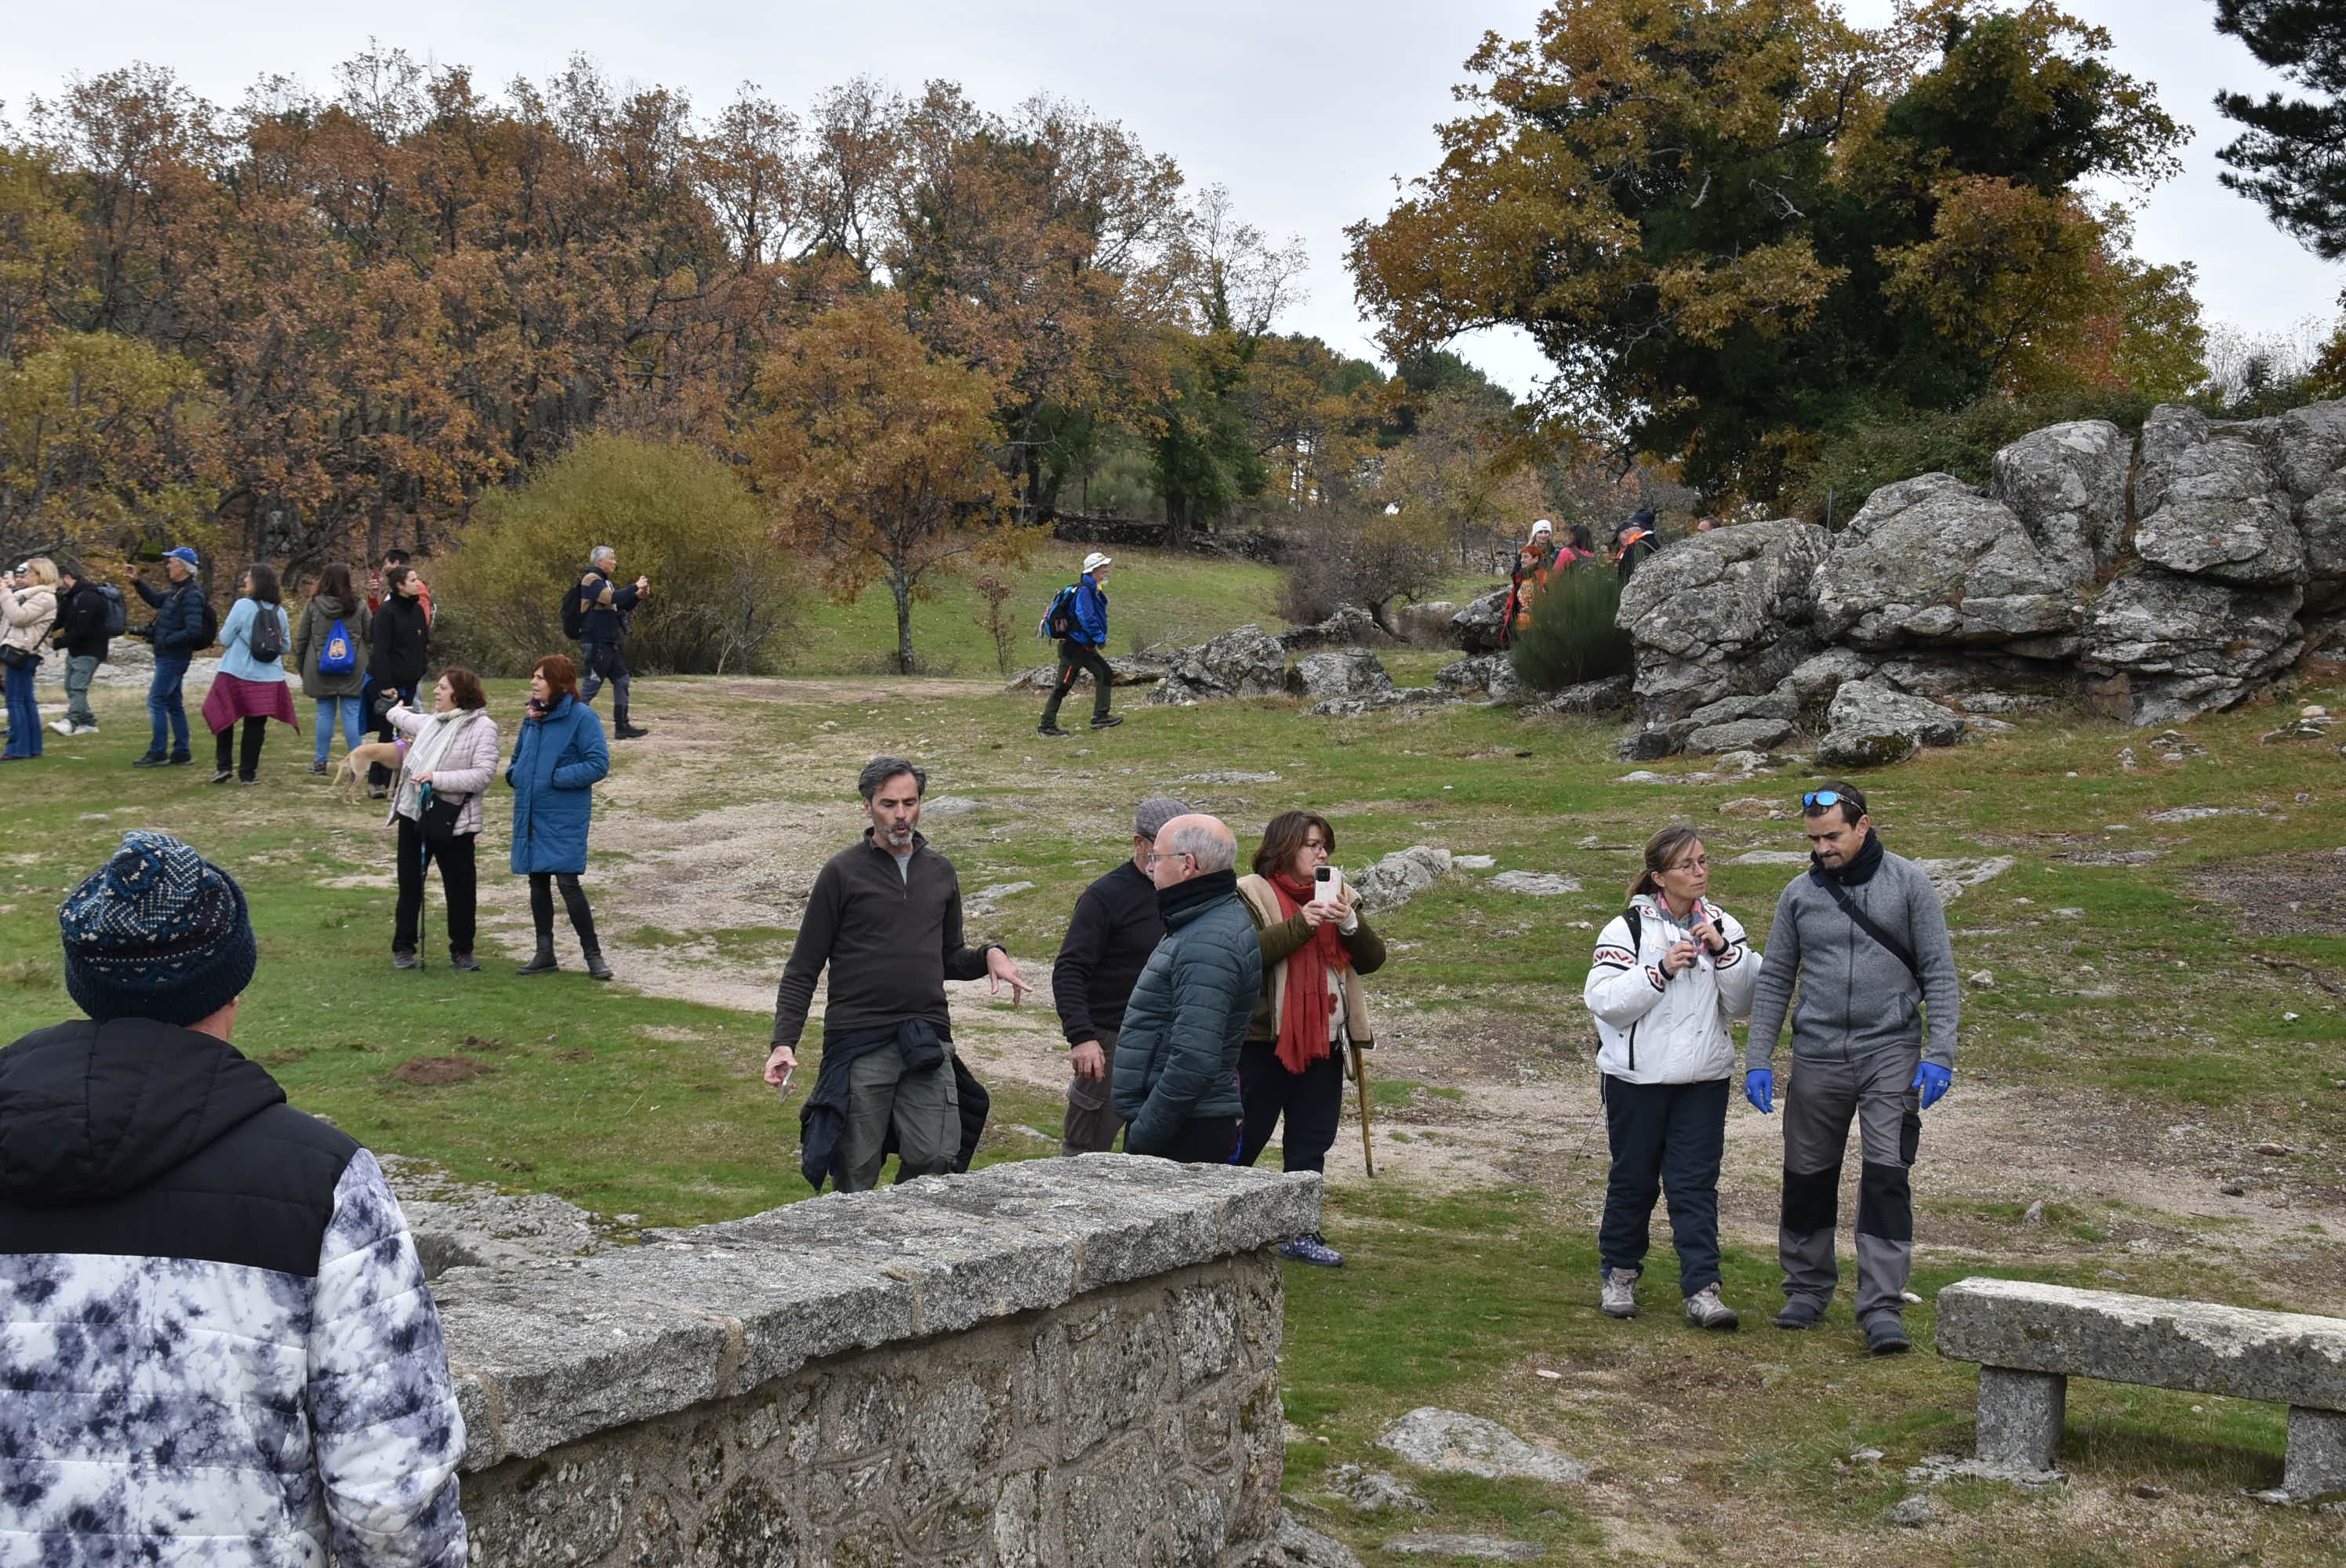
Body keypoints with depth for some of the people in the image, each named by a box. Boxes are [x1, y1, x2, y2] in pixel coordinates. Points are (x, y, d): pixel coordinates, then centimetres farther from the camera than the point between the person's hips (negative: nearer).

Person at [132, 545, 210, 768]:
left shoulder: (191, 595, -20)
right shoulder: (177, 591, 10)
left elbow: (193, 631, -26)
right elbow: (156, 600, 28)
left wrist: (166, 641, -19)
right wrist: (137, 582, 15)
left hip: (174, 657, -10)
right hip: (168, 656, 10)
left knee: (156, 701, -6)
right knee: (173, 704, 14)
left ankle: (157, 753, -3)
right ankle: (181, 753, 19)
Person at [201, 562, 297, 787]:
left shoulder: (244, 606, -12)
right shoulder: (279, 612, 2)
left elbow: (225, 639, -7)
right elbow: (286, 647, 9)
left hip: (238, 674, -3)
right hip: (269, 679, 3)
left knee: (224, 718, 15)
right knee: (255, 726, 8)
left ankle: (223, 766, 11)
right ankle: (248, 774, 10)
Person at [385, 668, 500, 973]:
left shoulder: (482, 727, -11)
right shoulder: (431, 722, 11)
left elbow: (484, 774, -20)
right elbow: (401, 718, 36)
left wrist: (438, 779, -22)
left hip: (453, 820, -6)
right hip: (413, 813, 6)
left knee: (461, 888, 4)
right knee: (410, 884, 11)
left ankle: (462, 950, 18)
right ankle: (403, 948, 21)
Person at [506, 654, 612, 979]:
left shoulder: (582, 717, -11)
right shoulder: (532, 716, 11)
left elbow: (598, 764, -16)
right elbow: (519, 755, 27)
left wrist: (555, 778, -18)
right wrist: (514, 773, 5)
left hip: (564, 816, -7)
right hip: (531, 814, 7)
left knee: (567, 882, -10)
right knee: (537, 882, 11)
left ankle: (593, 955, 1)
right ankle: (545, 955, 21)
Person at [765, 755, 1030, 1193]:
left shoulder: (941, 872, 14)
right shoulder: (843, 873, 1)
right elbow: (802, 970, 2)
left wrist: (989, 955, 2)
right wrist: (784, 1043, -8)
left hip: (928, 1040, 3)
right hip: (859, 1043, -3)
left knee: (936, 1161, -7)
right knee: (856, 1177, 0)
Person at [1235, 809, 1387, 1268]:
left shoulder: (1339, 898, 13)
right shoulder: (1252, 895, -6)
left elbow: (1373, 959, 6)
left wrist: (1348, 923, -12)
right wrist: (1301, 924, -23)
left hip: (1324, 1043, 6)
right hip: (1265, 1041, -6)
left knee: (1311, 1144, 11)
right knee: (1243, 1142, 0)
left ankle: (1300, 1234, 21)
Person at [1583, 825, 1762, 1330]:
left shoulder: (1722, 926, 6)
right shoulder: (1628, 929, -7)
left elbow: (1746, 1003, 1)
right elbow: (1603, 1000, -14)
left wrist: (1724, 951, -13)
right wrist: (1662, 970, -22)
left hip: (1704, 1079, 2)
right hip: (1637, 1076, -2)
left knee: (1697, 1183, -2)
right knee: (1634, 1179, 9)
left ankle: (1702, 1289, -1)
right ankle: (1619, 1273, 26)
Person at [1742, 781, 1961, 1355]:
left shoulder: (1908, 883, 0)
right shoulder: (1800, 894, 6)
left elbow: (1939, 971, 0)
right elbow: (1774, 980, 11)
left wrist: (1940, 1053, -9)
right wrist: (1759, 1060, 4)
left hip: (1890, 1052, -3)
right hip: (1817, 1056, 3)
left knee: (1887, 1179, -10)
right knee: (1808, 1179, 9)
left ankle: (1882, 1308, -8)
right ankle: (1807, 1289, 25)